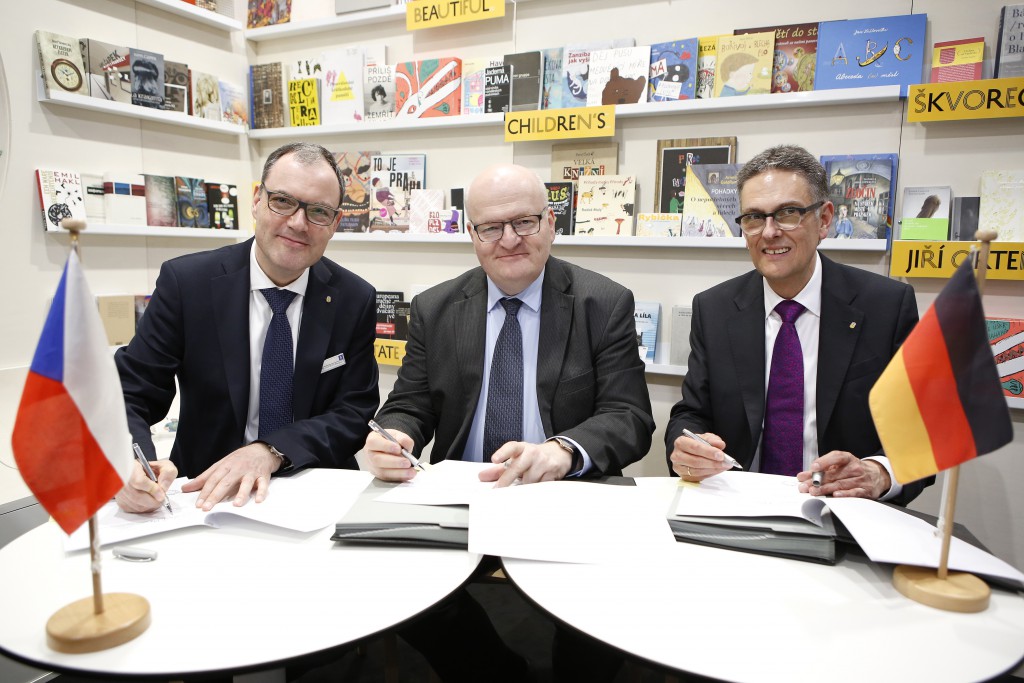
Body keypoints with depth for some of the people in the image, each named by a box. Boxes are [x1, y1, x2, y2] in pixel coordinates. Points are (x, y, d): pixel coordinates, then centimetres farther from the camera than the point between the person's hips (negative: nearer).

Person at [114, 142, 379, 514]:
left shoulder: (356, 300, -3)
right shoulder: (185, 282, -6)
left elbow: (355, 411, -5)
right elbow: (127, 396, -6)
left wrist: (271, 451, -21)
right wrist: (128, 466, -27)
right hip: (205, 494, 1)